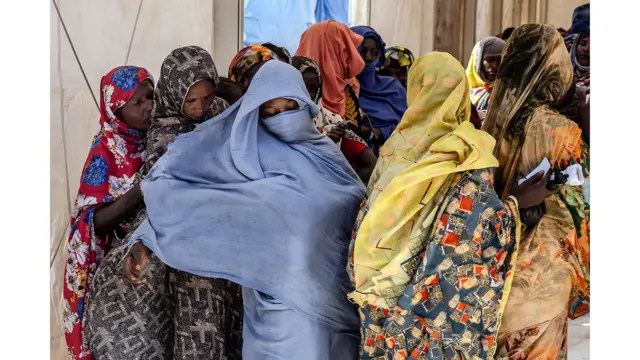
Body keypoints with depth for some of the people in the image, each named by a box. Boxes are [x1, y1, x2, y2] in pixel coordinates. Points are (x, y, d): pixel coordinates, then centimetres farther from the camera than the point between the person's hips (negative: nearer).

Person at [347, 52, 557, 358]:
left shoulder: (396, 146, -1)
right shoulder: (470, 152, -12)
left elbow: (369, 223, 4)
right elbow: (479, 222, -17)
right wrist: (516, 203, -5)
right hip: (439, 303, -3)